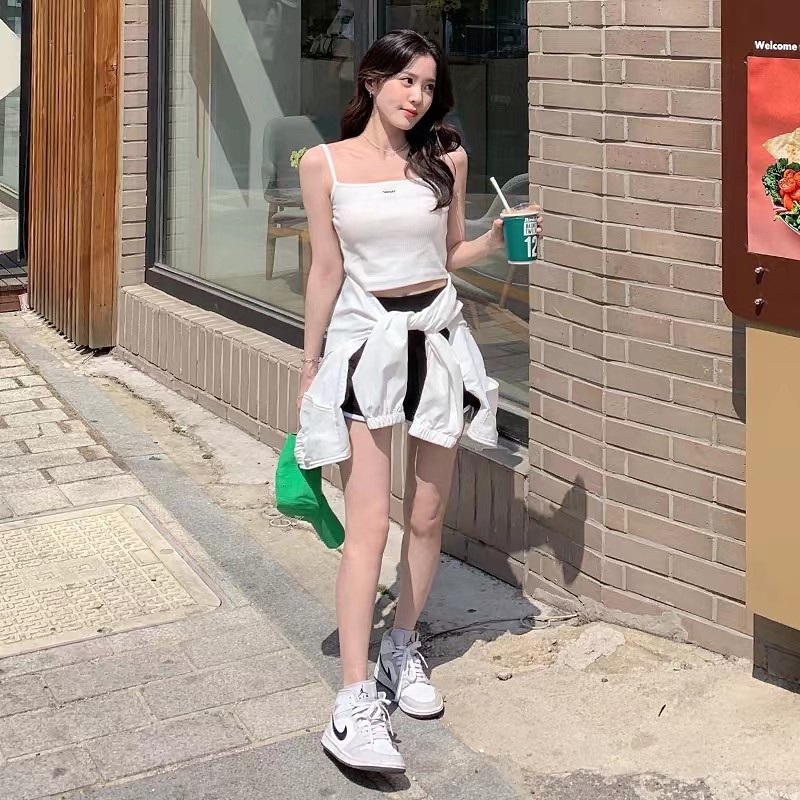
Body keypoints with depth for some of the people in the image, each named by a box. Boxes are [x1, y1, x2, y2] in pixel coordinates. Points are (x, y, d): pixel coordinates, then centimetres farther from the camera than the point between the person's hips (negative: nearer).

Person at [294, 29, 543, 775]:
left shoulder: (446, 159, 4)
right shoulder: (325, 164, -2)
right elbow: (326, 271, 2)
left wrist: (494, 240, -6)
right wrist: (309, 367, 5)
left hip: (437, 337, 3)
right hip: (363, 341, -3)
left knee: (426, 515, 8)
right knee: (369, 523, -11)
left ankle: (402, 649, 28)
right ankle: (354, 703, -10)